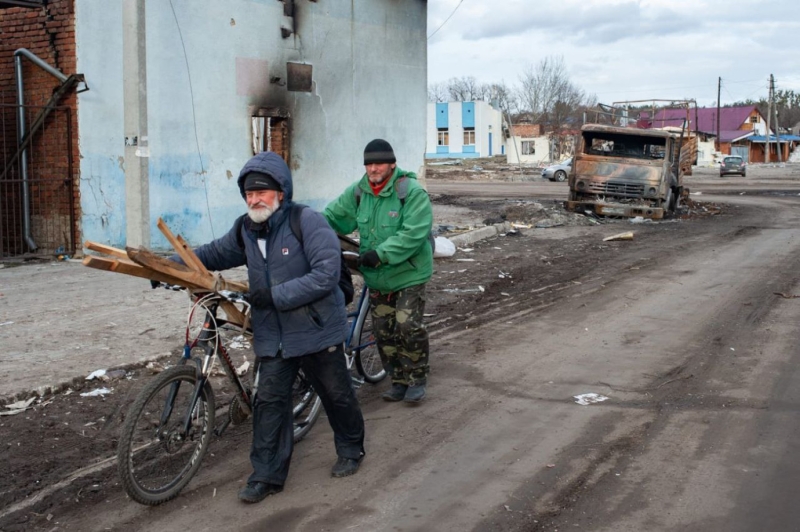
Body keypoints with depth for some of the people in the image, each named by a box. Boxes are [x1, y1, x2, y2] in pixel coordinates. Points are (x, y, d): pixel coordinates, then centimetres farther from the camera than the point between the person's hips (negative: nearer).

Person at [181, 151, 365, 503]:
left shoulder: (307, 221, -18)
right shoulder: (245, 230, 2)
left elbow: (326, 274, -25)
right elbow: (215, 254, 20)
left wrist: (275, 295, -26)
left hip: (315, 329, -5)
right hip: (272, 335, 5)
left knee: (336, 394, 12)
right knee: (269, 401, 2)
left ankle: (351, 449, 37)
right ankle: (267, 475, 13)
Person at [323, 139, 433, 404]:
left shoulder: (412, 192, -17)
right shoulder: (358, 192, 2)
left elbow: (413, 234, -26)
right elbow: (333, 216, 8)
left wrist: (381, 253, -31)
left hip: (408, 273, -6)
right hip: (376, 276, 6)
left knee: (409, 326, -11)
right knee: (384, 332, 10)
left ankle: (417, 378, 11)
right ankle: (399, 380, 25)